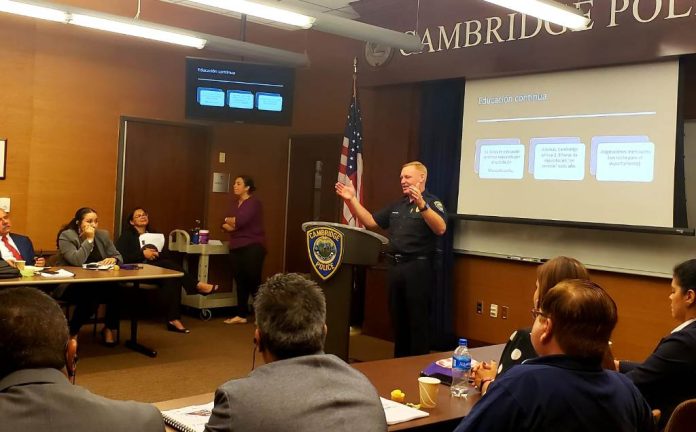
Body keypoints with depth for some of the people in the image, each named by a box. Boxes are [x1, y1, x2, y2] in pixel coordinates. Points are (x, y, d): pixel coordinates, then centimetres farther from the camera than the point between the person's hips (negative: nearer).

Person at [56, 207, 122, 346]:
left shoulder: (103, 235, 9)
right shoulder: (66, 236, -7)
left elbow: (119, 257, 12)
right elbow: (77, 261, -21)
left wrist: (113, 259, -12)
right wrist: (89, 240, -17)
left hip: (98, 284, 5)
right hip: (70, 285, -5)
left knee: (116, 290, -26)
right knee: (90, 296, -36)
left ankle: (108, 328, -3)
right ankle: (72, 331, -8)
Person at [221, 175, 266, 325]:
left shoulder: (254, 203, -8)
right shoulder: (234, 204, 16)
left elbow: (241, 221, -20)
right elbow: (225, 225, 14)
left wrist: (228, 220, -1)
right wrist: (228, 225, -10)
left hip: (252, 247, -7)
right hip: (236, 248, 7)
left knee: (253, 281, -7)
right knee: (240, 281, 8)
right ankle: (241, 315, 14)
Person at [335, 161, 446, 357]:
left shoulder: (432, 202, -6)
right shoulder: (397, 206, 16)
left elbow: (441, 229, -24)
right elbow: (370, 222, 16)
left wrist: (421, 204, -37)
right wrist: (352, 200, 5)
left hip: (418, 267, -7)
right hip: (396, 266, 8)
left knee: (418, 321, -1)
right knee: (398, 320, 15)